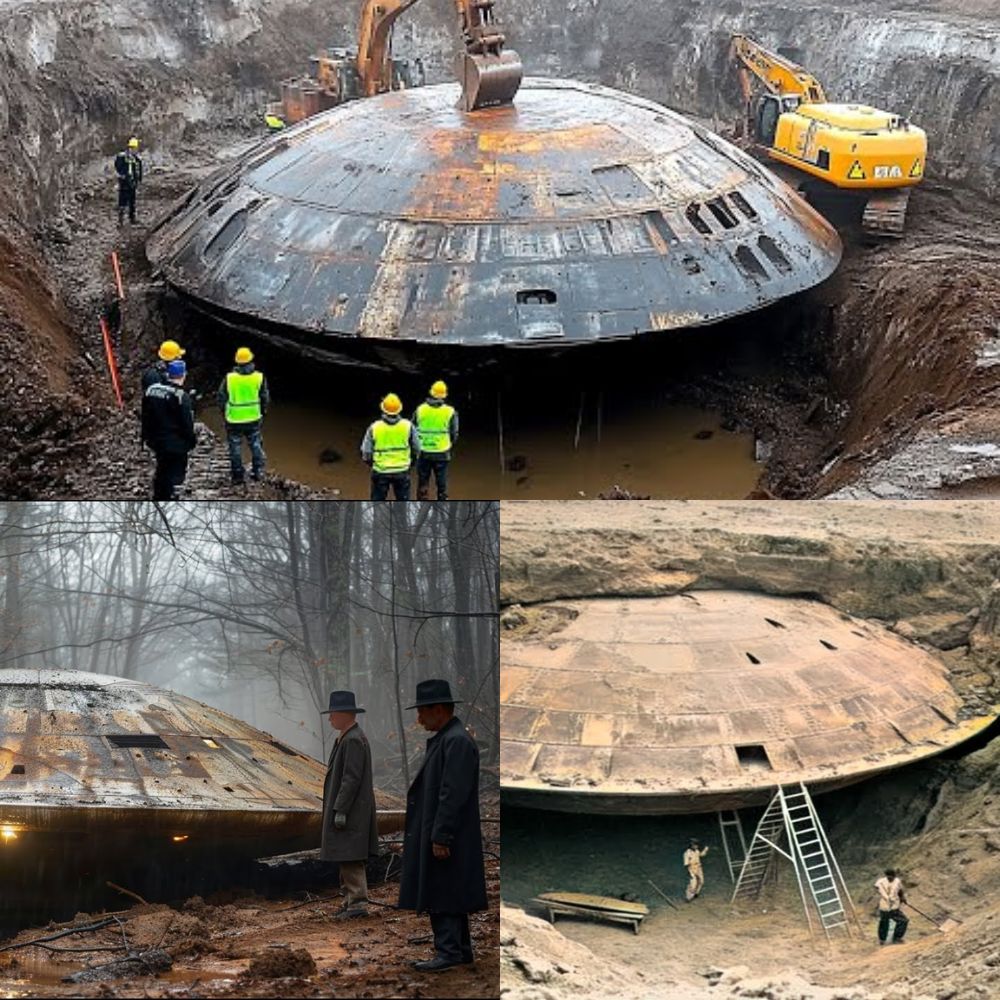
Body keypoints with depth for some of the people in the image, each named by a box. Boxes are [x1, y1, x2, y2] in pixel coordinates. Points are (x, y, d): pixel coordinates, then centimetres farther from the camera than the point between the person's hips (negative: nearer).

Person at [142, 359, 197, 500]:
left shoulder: (151, 390, 0)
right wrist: (192, 440, -2)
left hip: (157, 441, 7)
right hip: (177, 445, -7)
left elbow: (145, 416, 9)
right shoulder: (181, 397, -21)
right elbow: (187, 424, -17)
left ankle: (158, 499, 33)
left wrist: (148, 436, 19)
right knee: (175, 475, 3)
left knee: (161, 472, 22)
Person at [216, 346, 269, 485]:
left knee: (235, 448, 11)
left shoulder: (229, 378, -12)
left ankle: (237, 476, 16)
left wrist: (225, 411, 15)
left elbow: (221, 397, -3)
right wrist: (262, 411, 17)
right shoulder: (259, 377, -9)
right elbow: (265, 398, 0)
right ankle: (258, 472, 22)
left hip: (234, 420, -1)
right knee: (256, 445, 18)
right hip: (253, 418, 1)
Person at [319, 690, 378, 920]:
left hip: (350, 812, -10)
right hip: (346, 811, 10)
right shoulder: (346, 738, 15)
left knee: (350, 858, -8)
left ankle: (357, 902, -6)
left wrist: (340, 811, -22)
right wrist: (338, 809, 20)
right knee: (347, 858, 12)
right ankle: (352, 900, 16)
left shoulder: (353, 740, -17)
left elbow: (352, 778, -22)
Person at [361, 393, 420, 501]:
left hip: (381, 472, -1)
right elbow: (416, 449, -2)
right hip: (402, 472, 1)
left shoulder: (374, 428, -11)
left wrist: (371, 463, 14)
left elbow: (366, 453, -7)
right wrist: (410, 461, 18)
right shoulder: (407, 426, -9)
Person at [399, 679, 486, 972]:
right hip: (437, 835, 10)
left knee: (444, 896, -8)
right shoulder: (443, 739, 16)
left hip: (446, 839, -10)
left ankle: (448, 952, -5)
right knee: (448, 896, 14)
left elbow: (453, 794, -22)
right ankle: (460, 949, 20)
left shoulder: (457, 741, -17)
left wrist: (440, 837, -23)